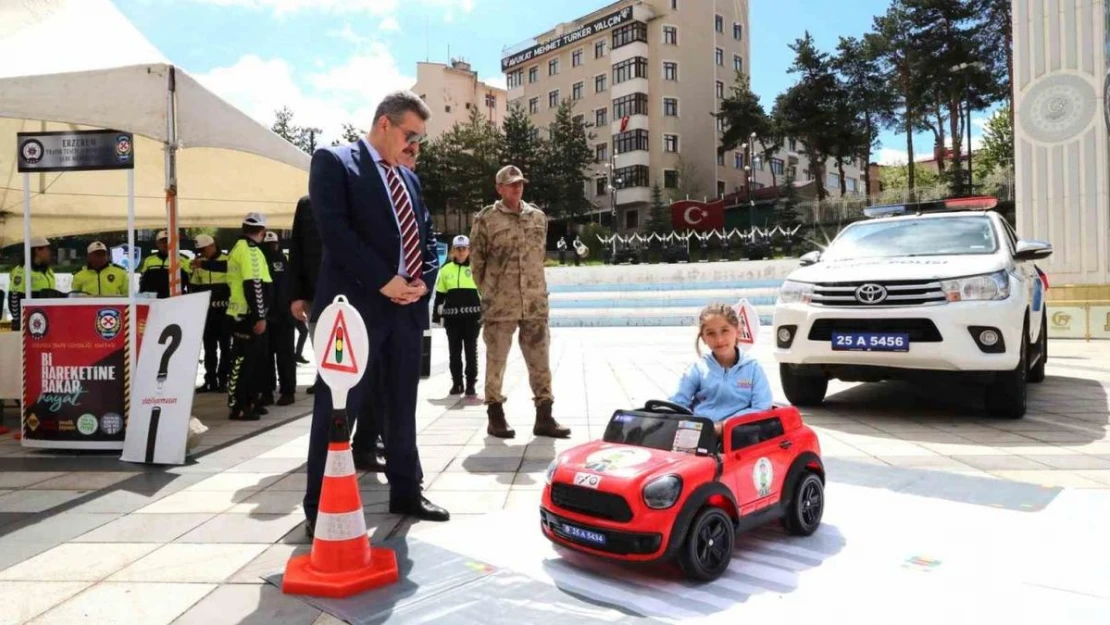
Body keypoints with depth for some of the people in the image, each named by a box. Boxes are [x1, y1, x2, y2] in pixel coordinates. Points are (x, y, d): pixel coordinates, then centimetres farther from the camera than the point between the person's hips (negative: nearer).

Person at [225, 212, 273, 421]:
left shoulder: (238, 249, 18)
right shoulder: (250, 250, -14)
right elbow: (254, 285, -21)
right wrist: (260, 316, -21)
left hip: (241, 314, 10)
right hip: (248, 316, -10)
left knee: (251, 360, 16)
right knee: (243, 361, -6)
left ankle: (249, 402, 24)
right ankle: (237, 407, -2)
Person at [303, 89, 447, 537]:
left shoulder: (409, 178, 19)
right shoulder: (333, 162, -1)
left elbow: (427, 236, 19)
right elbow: (334, 230, -14)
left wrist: (424, 281, 0)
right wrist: (384, 280, -16)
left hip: (407, 307, 7)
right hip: (356, 305, -6)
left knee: (402, 406, 14)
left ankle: (406, 492, 26)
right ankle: (321, 508, 10)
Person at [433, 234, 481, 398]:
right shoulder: (446, 270, 7)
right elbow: (440, 294, 12)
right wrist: (436, 314, 8)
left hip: (471, 316, -2)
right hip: (452, 316, 2)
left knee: (471, 350, 3)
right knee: (454, 351, 9)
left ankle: (471, 385, 10)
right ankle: (456, 383, 21)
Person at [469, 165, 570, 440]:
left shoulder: (538, 217, 10)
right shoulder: (485, 219, -3)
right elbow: (476, 260, 1)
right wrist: (489, 292, 4)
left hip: (535, 303, 4)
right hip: (500, 305, -4)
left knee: (540, 361, 6)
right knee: (496, 361, 5)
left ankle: (544, 416, 14)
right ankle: (495, 416, 17)